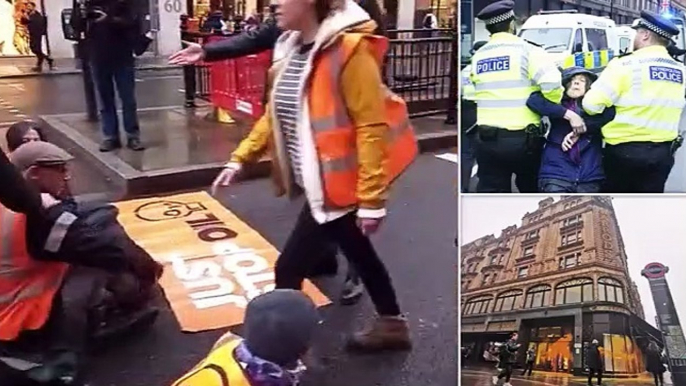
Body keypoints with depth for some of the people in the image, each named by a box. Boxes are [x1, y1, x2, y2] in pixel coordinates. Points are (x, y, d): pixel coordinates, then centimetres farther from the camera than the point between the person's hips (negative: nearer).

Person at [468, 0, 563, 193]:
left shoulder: (478, 57, 10)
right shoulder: (526, 51, -7)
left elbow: (479, 92, 6)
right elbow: (551, 83, -19)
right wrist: (556, 107, -1)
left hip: (487, 139, 4)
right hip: (522, 138, -4)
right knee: (531, 191, 18)